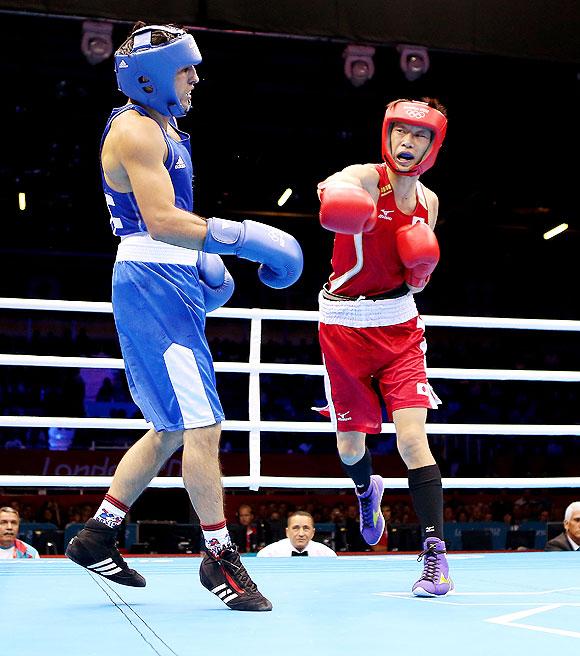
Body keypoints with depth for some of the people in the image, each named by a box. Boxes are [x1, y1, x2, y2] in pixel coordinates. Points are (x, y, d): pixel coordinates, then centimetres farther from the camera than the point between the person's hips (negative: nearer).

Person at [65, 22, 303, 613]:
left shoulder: (162, 128, 21)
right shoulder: (135, 129, -11)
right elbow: (160, 219, -23)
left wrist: (202, 259, 13)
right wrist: (244, 238, -23)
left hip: (172, 284, 11)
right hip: (152, 283, -11)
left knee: (172, 428, 15)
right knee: (202, 424, -10)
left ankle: (97, 536, 24)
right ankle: (220, 557, 0)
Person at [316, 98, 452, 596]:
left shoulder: (427, 201, 5)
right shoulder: (366, 178, -11)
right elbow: (338, 186, -40)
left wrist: (422, 265, -9)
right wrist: (334, 194, -64)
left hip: (399, 326, 2)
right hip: (345, 325, -2)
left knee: (413, 437, -13)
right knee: (349, 446, 9)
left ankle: (435, 552, -7)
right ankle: (367, 491, 45)